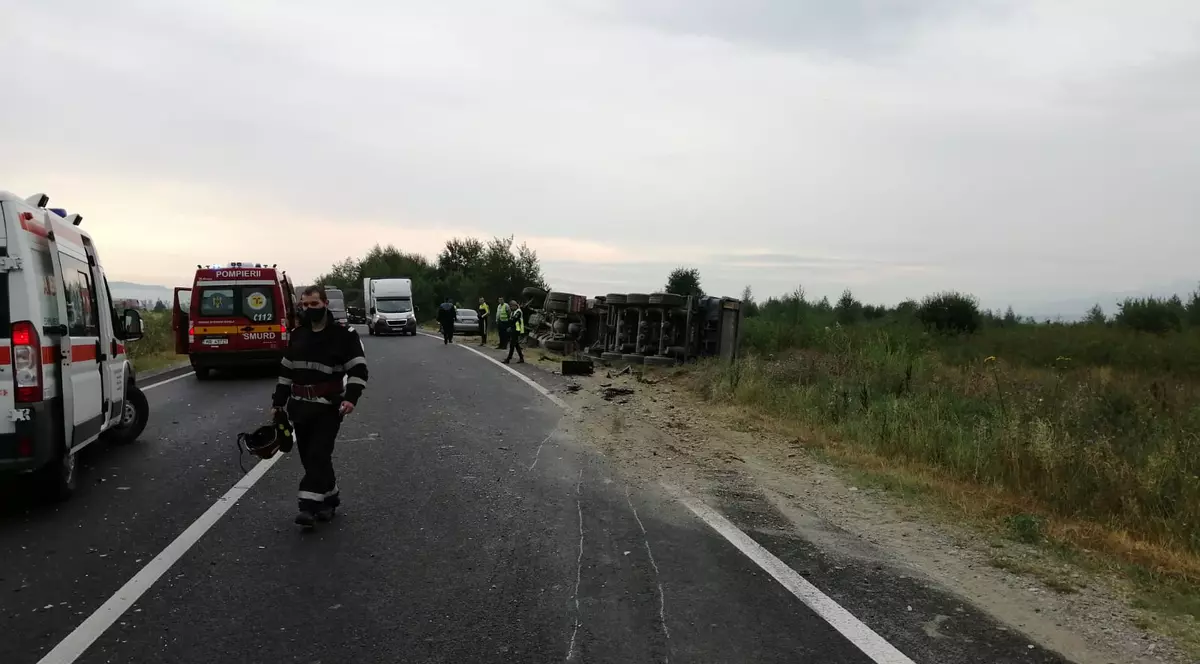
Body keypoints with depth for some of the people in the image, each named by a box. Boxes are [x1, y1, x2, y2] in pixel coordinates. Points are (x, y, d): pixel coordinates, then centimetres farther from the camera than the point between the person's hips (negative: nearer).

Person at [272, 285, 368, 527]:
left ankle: (309, 506, -11)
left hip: (328, 407, -6)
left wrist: (351, 397, -25)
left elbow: (358, 369, -12)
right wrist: (278, 401, 15)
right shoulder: (298, 334, 10)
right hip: (300, 406, 6)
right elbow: (286, 370, 17)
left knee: (318, 455, -11)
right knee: (309, 456, 10)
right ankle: (330, 496, 25)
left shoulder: (344, 334, -8)